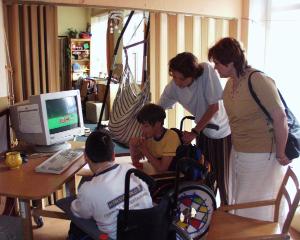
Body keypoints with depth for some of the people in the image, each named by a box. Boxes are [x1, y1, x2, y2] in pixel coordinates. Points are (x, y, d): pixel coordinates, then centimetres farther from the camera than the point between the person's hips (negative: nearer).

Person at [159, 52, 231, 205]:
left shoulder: (206, 71, -28)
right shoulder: (173, 87, -17)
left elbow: (214, 106, -24)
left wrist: (194, 132, -21)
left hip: (223, 131, -4)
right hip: (204, 131, 4)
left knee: (223, 176, 4)